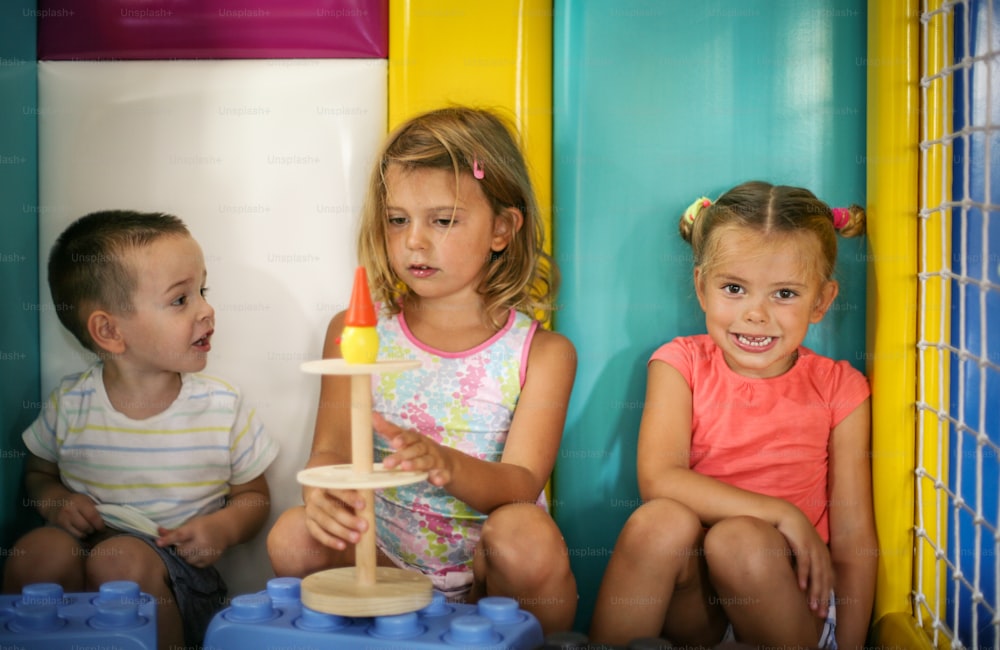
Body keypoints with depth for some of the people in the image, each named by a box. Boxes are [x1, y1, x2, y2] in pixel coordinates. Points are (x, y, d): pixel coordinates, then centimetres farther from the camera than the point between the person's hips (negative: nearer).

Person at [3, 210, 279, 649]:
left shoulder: (223, 408, -3)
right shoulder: (70, 404, 0)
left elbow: (252, 496, 8)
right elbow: (39, 472, 18)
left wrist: (222, 527, -13)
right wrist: (54, 500, -5)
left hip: (177, 568, -1)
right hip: (87, 544, 2)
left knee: (121, 561, -33)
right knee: (40, 550, -30)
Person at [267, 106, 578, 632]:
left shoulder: (541, 352, -1)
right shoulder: (355, 333, 6)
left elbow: (521, 484, -13)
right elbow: (332, 447, -5)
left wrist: (448, 466, -38)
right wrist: (322, 490, -32)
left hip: (487, 568, -1)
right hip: (381, 555, 1)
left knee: (528, 534, -33)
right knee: (295, 535, -26)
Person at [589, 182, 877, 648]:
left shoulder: (838, 389, 1)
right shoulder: (681, 364, 1)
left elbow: (853, 539, 0)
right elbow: (658, 479, -14)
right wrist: (780, 513, -19)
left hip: (788, 603, 0)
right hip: (689, 608, 1)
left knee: (739, 539, -31)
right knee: (661, 520, -29)